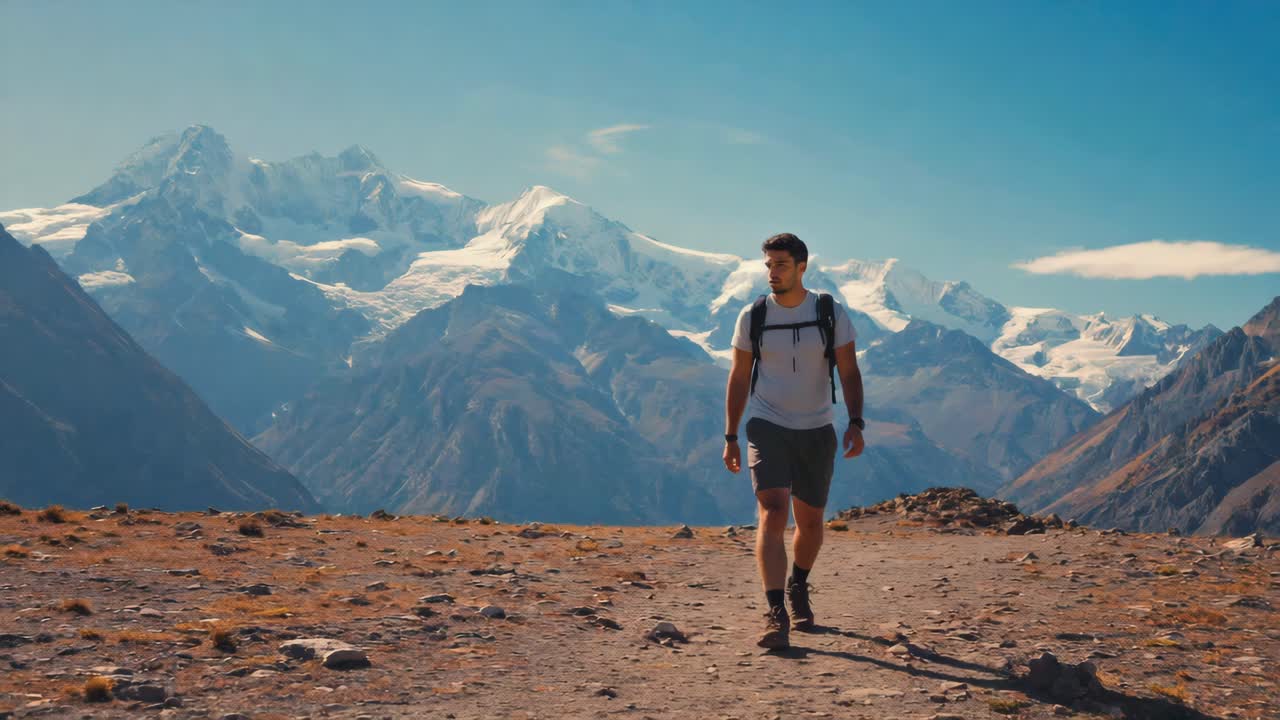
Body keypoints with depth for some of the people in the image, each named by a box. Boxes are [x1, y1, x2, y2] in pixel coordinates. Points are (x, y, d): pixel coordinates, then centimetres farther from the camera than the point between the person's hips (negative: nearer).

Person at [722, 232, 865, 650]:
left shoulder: (831, 313, -1)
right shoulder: (752, 317, 0)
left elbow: (849, 373, -1)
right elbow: (738, 379, 6)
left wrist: (856, 423, -15)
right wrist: (730, 438, 4)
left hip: (817, 431, 2)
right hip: (767, 428, -1)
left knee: (810, 522, 12)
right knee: (773, 514, -18)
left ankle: (798, 586, 40)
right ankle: (775, 615, -23)